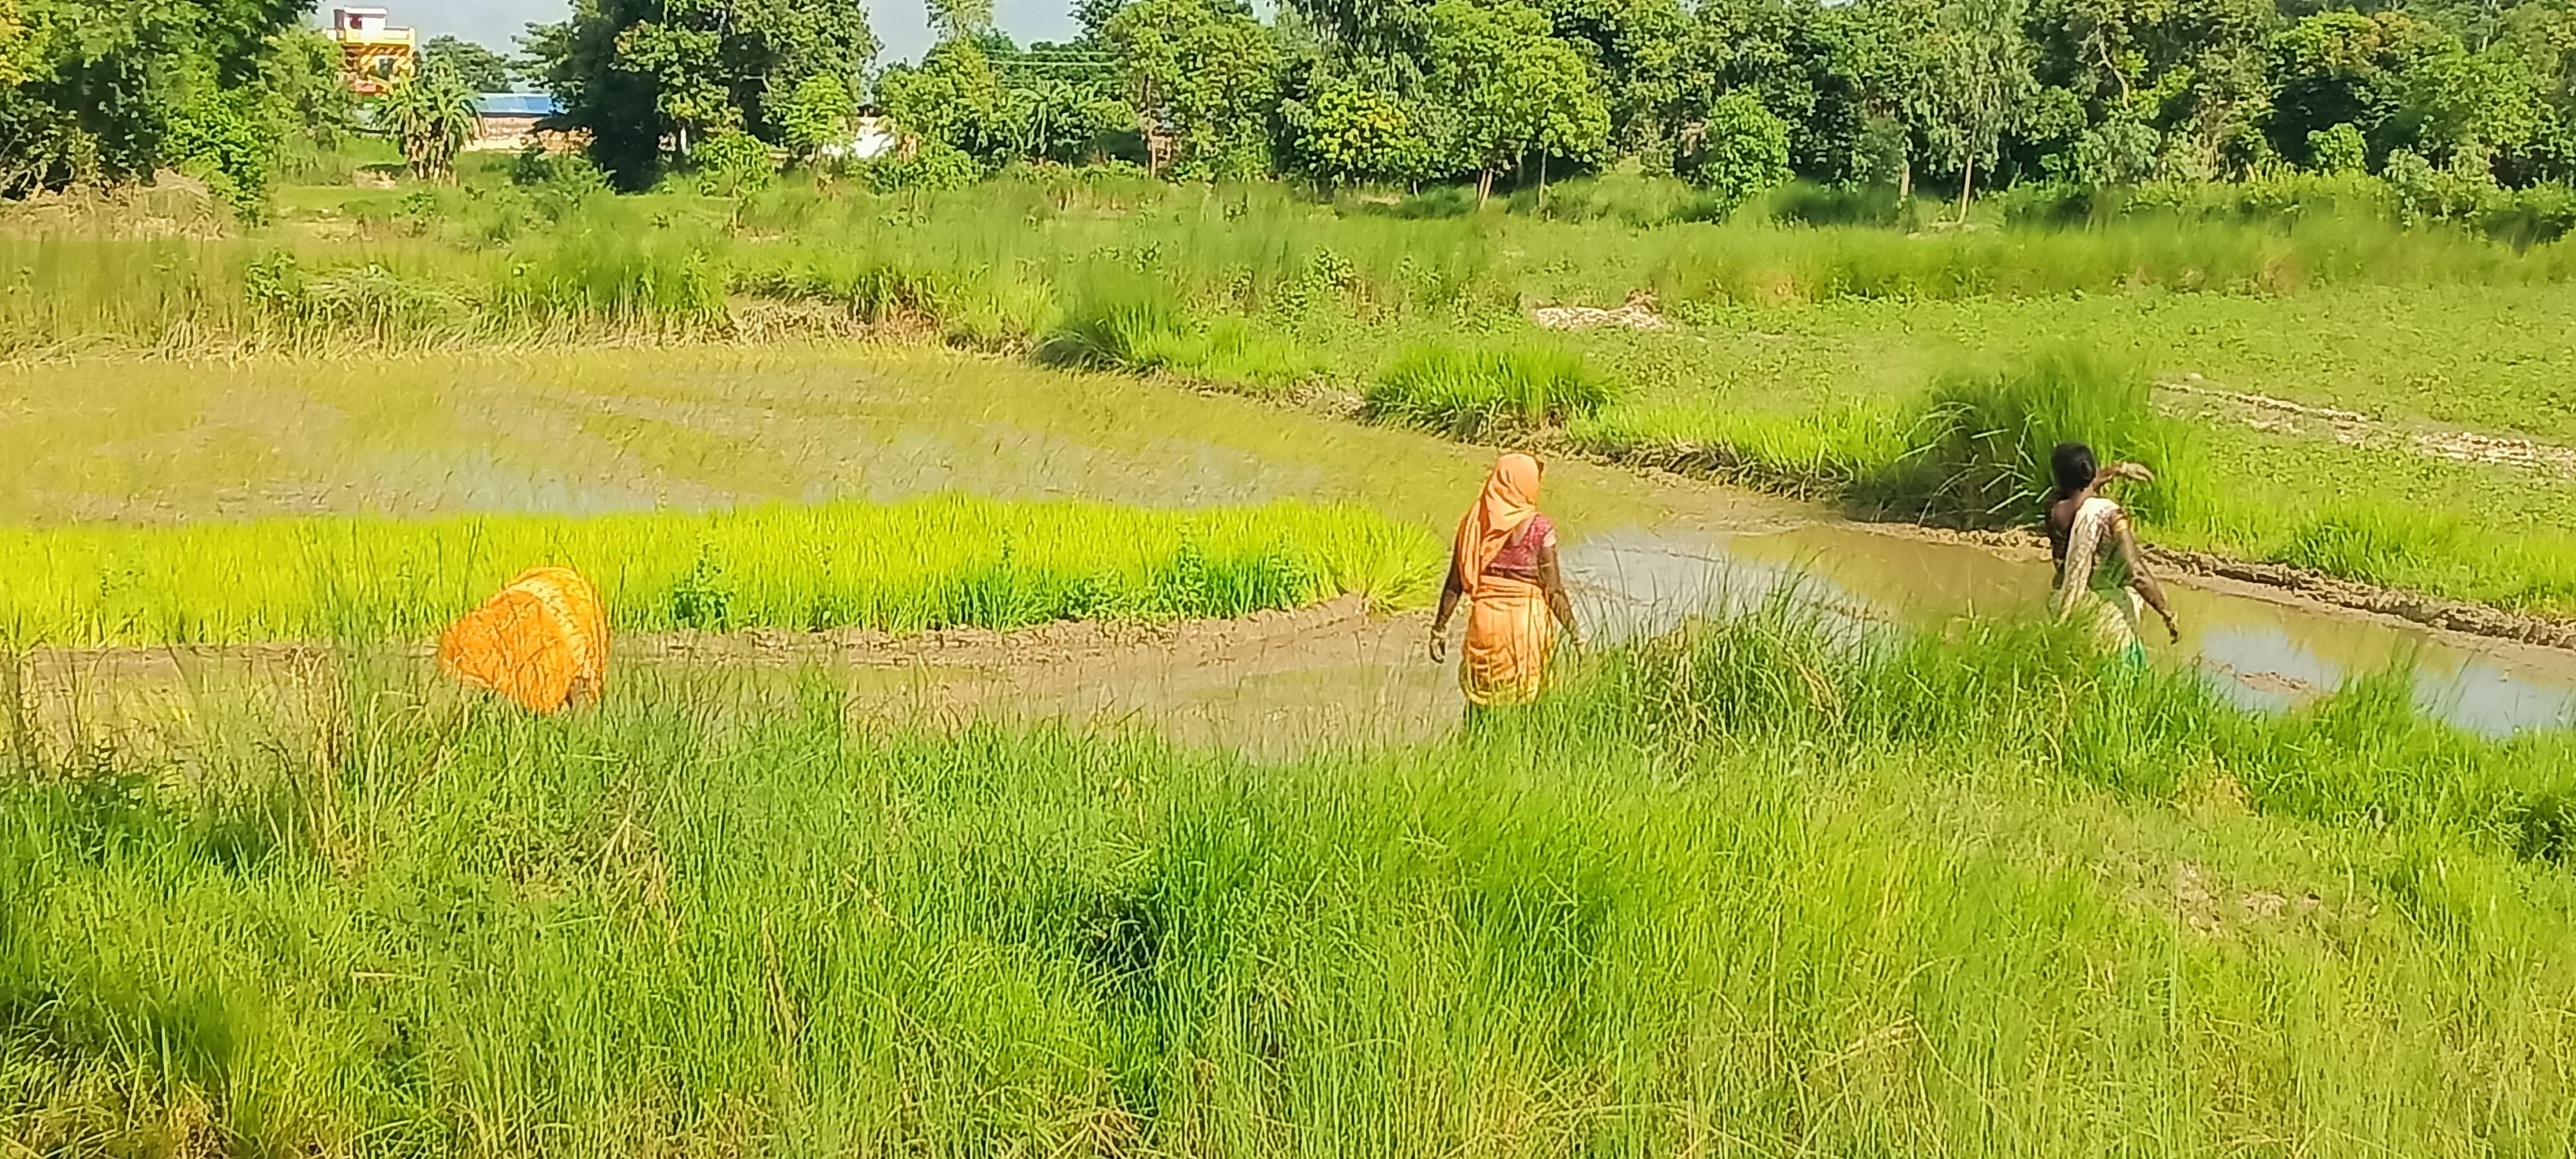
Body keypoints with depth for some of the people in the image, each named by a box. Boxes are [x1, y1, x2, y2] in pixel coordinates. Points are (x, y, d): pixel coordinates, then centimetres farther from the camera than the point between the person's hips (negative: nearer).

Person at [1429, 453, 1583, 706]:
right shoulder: (1540, 528, -10)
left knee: (1482, 699, 12)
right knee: (1524, 703, 6)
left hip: (1485, 620, 3)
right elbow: (1553, 589, -10)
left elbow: (1455, 584, 2)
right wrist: (1574, 632, -2)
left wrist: (1440, 627, 10)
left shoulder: (1474, 524, 0)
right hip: (1526, 622, -3)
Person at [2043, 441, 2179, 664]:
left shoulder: (2054, 509, -7)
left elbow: (2079, 487, 20)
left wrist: (2118, 470, 21)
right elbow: (2137, 575, -23)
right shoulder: (2109, 515, -21)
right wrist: (2169, 615, -14)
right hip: (2106, 619, -4)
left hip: (2064, 618, 4)